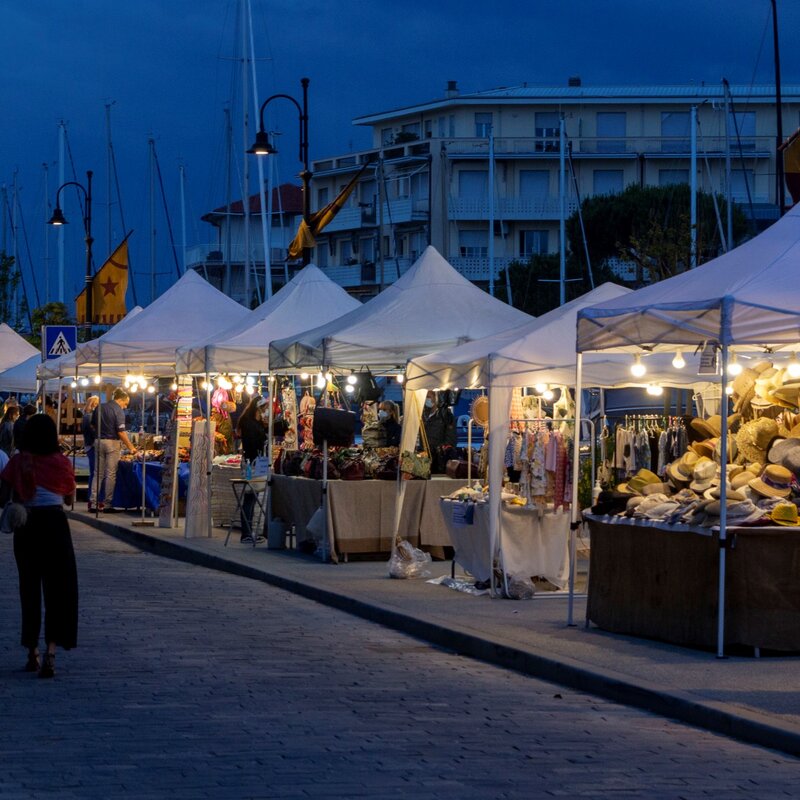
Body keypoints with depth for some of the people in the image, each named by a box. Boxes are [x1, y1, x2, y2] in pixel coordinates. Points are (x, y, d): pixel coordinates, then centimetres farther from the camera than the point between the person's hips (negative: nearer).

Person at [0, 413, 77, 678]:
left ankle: (32, 653, 19)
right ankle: (51, 651, -15)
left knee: (29, 587, 13)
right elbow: (69, 498, 8)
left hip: (26, 527, 2)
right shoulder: (61, 462, -4)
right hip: (55, 524, -2)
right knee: (58, 588, 1)